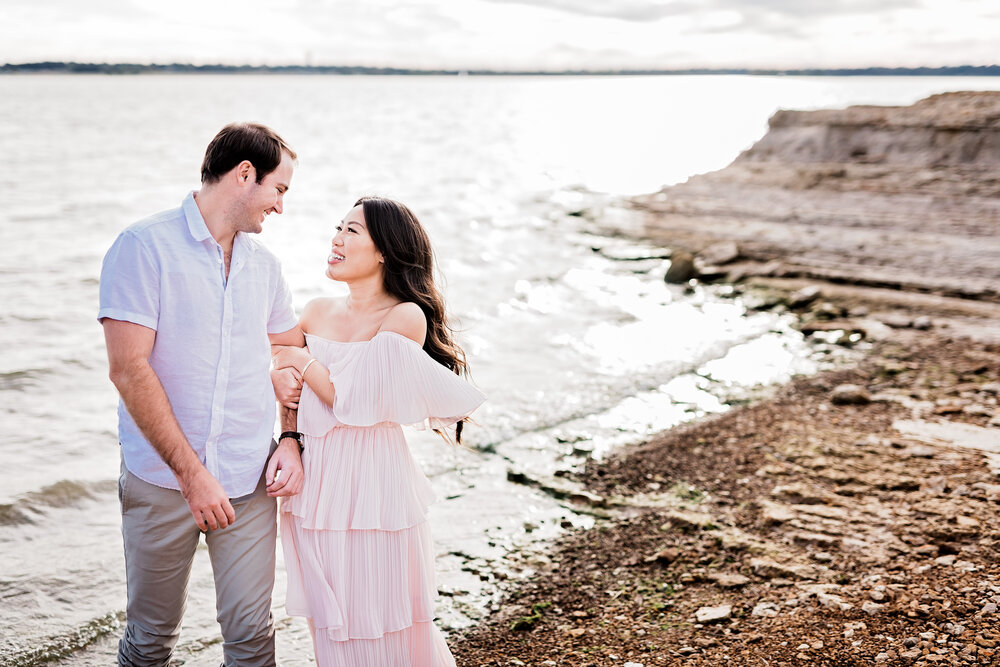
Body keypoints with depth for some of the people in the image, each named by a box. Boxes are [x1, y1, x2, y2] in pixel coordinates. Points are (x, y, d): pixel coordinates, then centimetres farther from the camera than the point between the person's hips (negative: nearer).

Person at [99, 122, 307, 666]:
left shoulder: (263, 264, 10)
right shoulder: (144, 247, -8)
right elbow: (129, 369, -15)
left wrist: (292, 442, 2)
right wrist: (192, 474, -18)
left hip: (249, 482, 4)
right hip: (161, 480, -4)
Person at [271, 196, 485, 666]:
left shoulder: (406, 317, -11)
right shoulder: (317, 311, 7)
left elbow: (357, 402, -17)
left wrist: (302, 361, -5)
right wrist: (277, 376, -6)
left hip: (371, 486, -5)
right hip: (316, 482, 6)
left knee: (379, 628, 6)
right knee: (332, 625, 16)